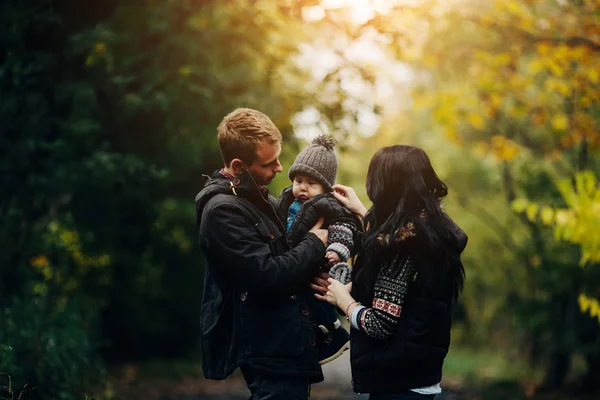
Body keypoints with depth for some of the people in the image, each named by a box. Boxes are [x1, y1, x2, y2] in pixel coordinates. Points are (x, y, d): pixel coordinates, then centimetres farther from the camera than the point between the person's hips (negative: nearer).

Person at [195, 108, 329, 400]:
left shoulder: (255, 198, 12)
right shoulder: (223, 211, -20)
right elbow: (268, 277, -25)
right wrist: (315, 243, -11)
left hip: (283, 344, 10)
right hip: (269, 351, -10)